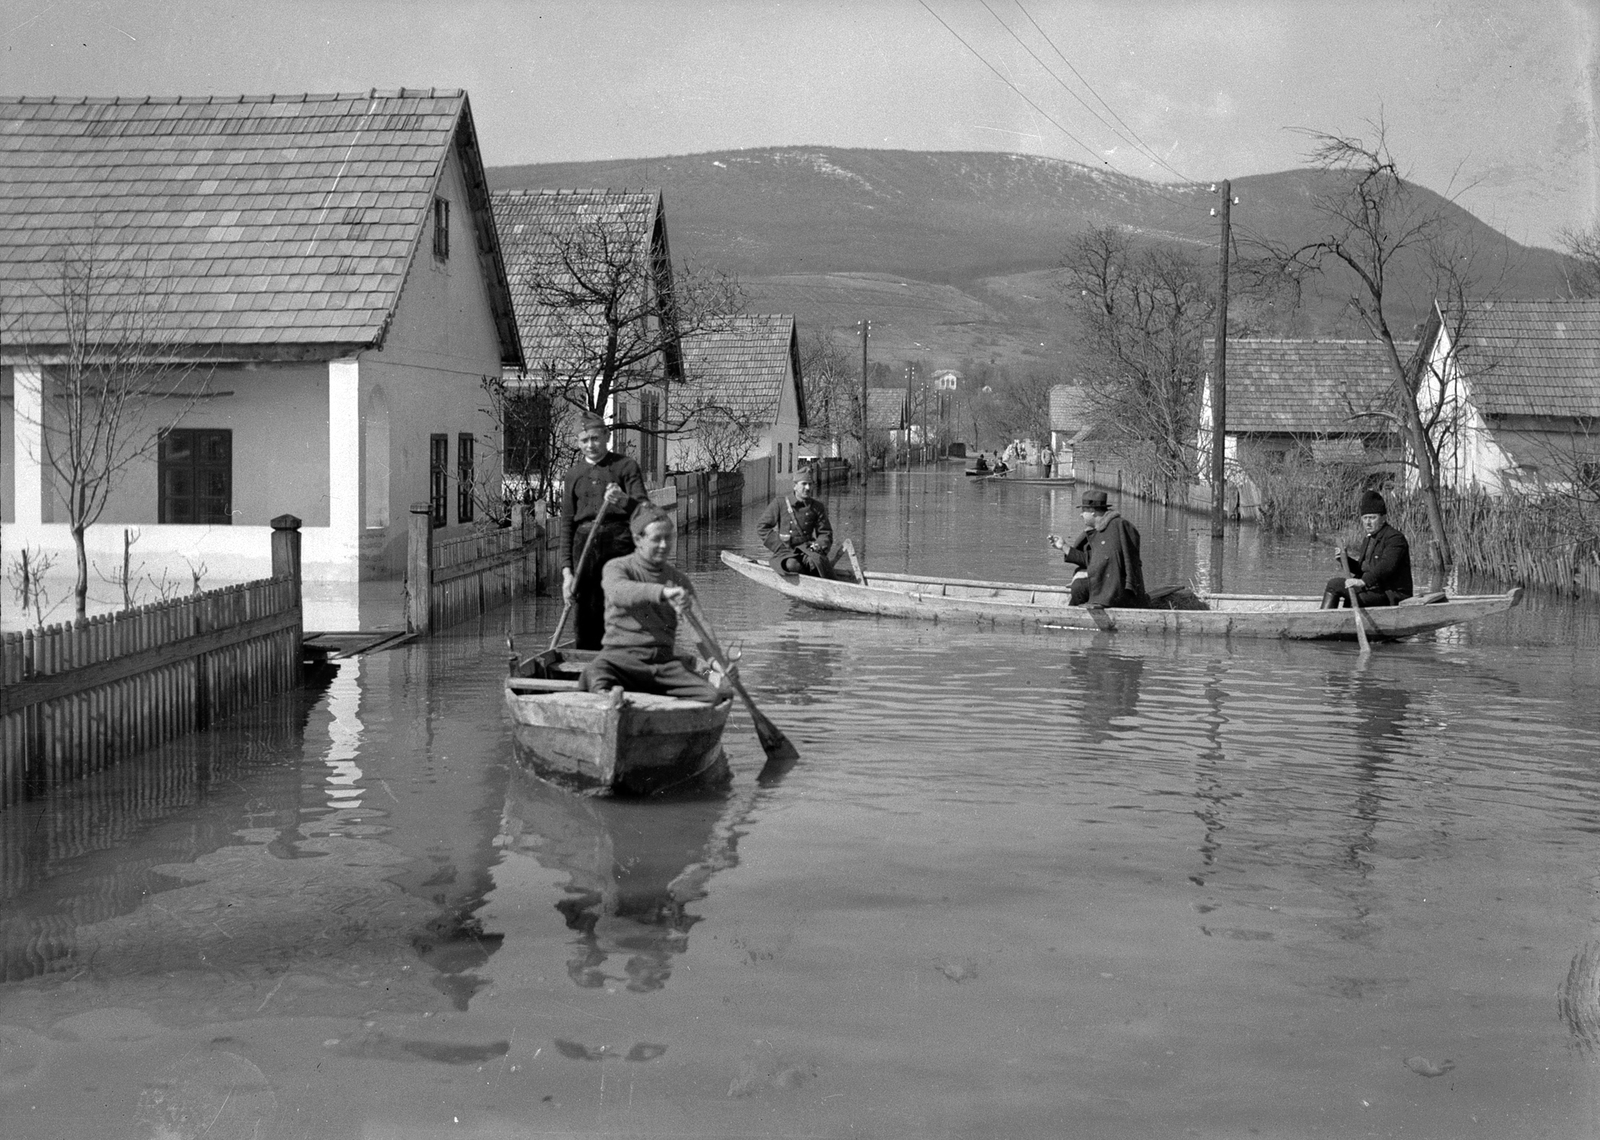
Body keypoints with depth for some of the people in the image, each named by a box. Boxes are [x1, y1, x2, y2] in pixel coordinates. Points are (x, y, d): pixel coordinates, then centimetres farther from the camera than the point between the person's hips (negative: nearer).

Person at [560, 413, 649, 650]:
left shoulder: (625, 466, 5)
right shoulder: (574, 475, 15)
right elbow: (566, 524, 13)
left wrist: (624, 501, -27)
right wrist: (566, 570, 4)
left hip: (618, 543, -3)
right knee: (586, 619, 2)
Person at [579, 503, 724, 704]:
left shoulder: (679, 579, 19)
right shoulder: (617, 567, 6)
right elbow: (618, 592, -19)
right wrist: (662, 592, -37)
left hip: (665, 661, 4)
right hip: (622, 656, -4)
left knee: (713, 695, -22)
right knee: (595, 671, -38)